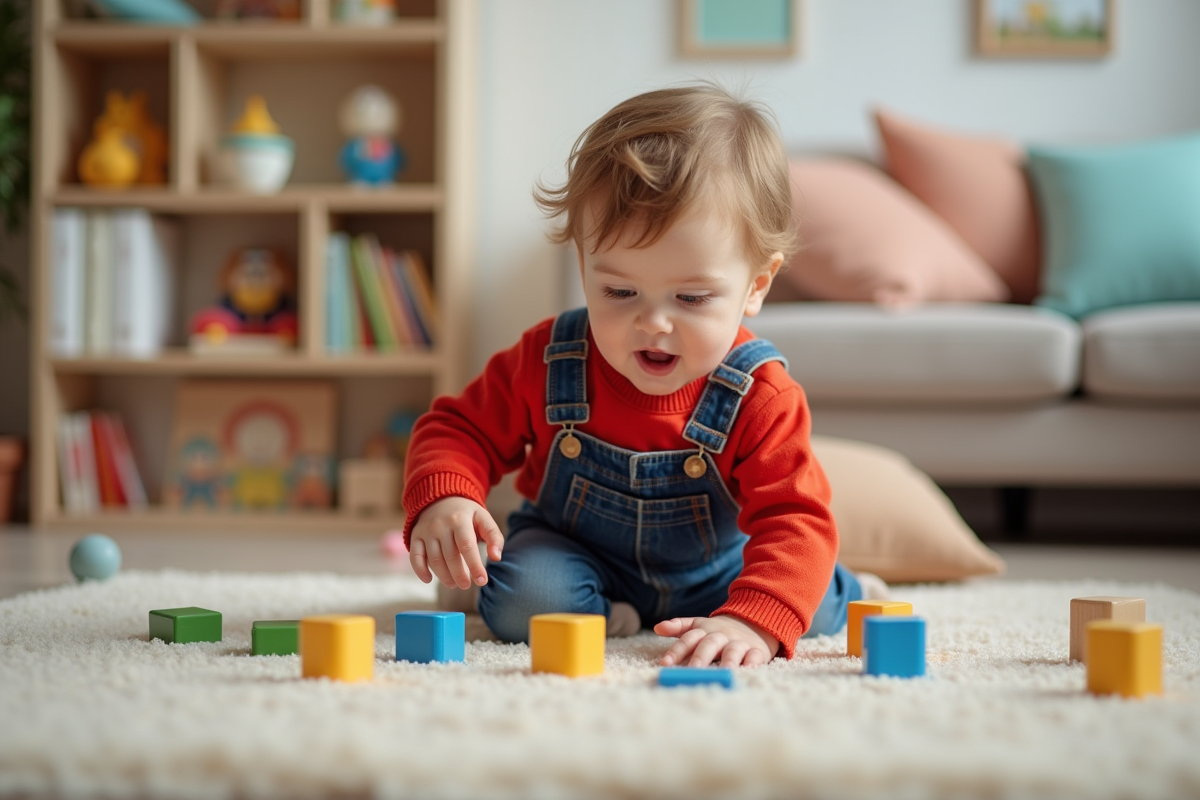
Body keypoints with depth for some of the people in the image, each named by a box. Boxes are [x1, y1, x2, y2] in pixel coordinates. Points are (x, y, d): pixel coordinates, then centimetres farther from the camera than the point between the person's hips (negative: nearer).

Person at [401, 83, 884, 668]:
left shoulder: (761, 399, -28)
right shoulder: (546, 361, -22)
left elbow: (796, 523, -34)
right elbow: (461, 430, -12)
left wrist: (752, 622, -54)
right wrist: (442, 499, -37)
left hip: (710, 572, 2)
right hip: (573, 550, -1)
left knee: (821, 605, -15)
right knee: (519, 599, -31)